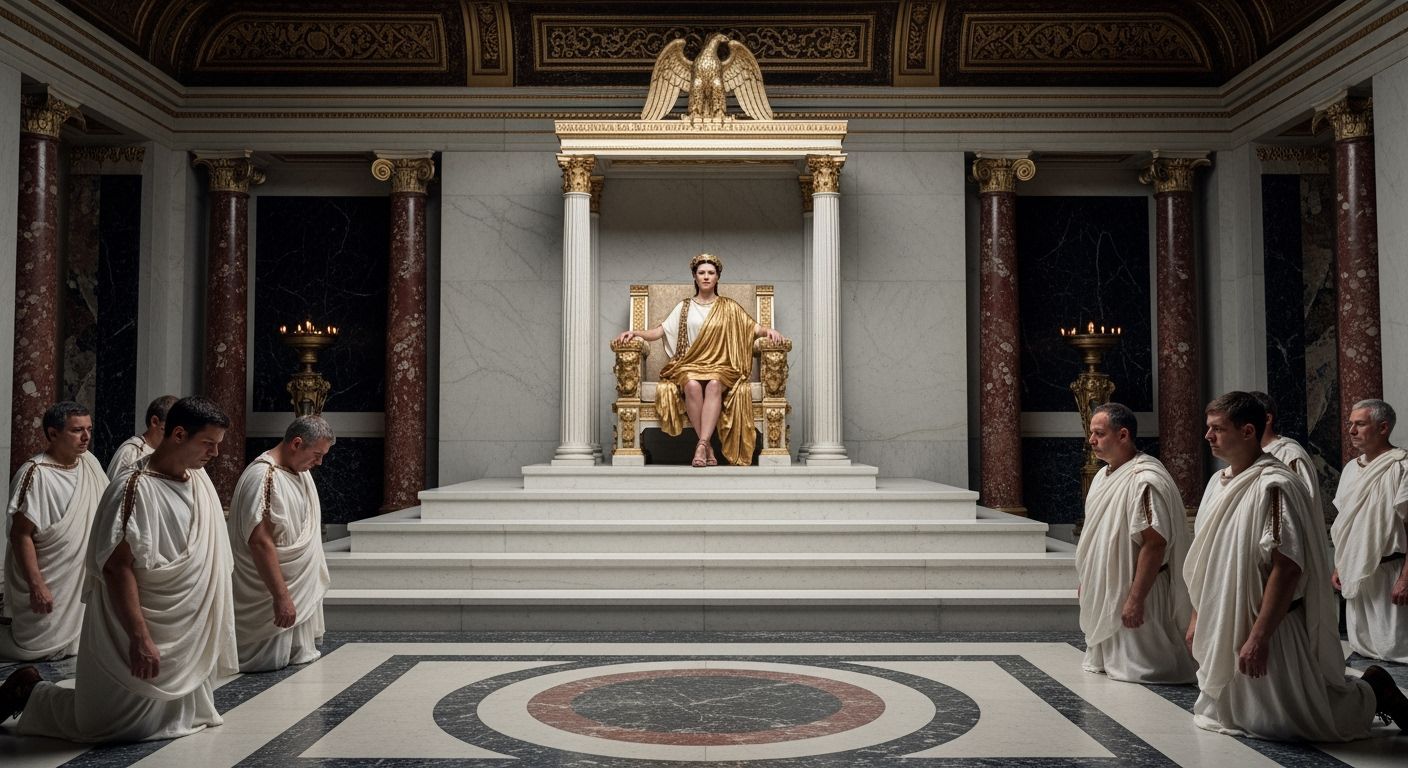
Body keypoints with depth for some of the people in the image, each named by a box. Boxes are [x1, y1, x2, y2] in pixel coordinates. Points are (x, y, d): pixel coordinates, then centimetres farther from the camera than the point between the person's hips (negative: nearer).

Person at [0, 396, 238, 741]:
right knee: (132, 725, 0)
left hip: (186, 631, 8)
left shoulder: (198, 478, 4)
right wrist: (140, 637, -27)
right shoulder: (135, 487, -20)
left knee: (181, 715, 16)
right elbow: (118, 567, -23)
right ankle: (29, 694, 20)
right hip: (142, 629, -8)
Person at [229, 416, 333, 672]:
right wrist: (281, 596, -27)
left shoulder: (300, 470, 7)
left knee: (296, 656, 16)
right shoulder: (263, 476, -22)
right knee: (272, 661, 0)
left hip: (302, 586, 9)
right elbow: (260, 542, -27)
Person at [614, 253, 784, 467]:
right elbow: (659, 331, 8)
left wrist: (768, 331, -16)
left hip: (720, 367, 0)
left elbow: (753, 328, 6)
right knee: (692, 385, -35)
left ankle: (702, 444, -45)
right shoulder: (684, 307, 17)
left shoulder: (728, 308, 16)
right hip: (689, 366, 0)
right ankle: (707, 448, -33)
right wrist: (635, 332, -9)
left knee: (714, 384, -37)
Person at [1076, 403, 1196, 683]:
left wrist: (1135, 598, -26)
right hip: (1103, 591, 9)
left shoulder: (1145, 479, -23)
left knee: (1136, 666, 3)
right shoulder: (1104, 475, 8)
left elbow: (1154, 544, -26)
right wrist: (1086, 581, 18)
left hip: (1129, 592, -9)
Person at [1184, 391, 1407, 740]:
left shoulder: (1274, 486, -20)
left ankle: (1373, 692, 24)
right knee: (1225, 712, 19)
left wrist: (1258, 636, -25)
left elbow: (1287, 567, -24)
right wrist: (1197, 617, 14)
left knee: (1281, 720, 1)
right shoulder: (1218, 483, 6)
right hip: (1223, 626, 8)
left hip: (1269, 626, -8)